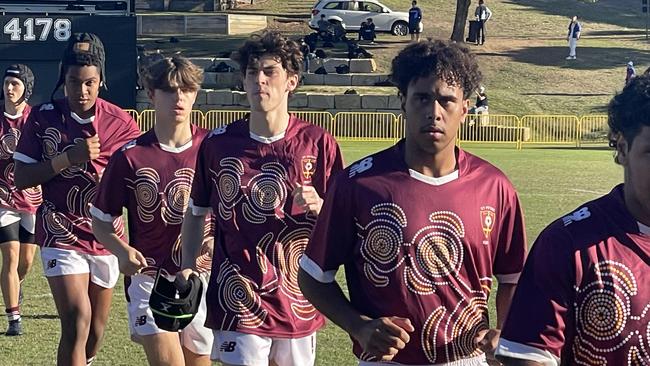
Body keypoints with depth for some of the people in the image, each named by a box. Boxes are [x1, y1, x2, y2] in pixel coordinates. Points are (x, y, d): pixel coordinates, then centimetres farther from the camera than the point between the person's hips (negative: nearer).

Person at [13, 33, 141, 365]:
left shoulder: (120, 122, -2)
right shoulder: (42, 117, -4)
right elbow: (21, 178, -6)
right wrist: (67, 158, -19)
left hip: (107, 236, 3)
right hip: (61, 235, -3)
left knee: (96, 330, 14)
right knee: (77, 320, -20)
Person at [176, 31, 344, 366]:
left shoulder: (319, 144, -4)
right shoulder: (217, 143, -2)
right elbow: (196, 213, 10)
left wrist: (319, 207, -19)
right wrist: (187, 268, -3)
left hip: (299, 303, 1)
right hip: (238, 301, -1)